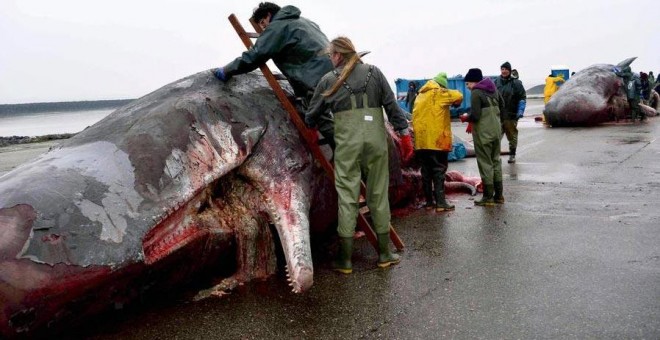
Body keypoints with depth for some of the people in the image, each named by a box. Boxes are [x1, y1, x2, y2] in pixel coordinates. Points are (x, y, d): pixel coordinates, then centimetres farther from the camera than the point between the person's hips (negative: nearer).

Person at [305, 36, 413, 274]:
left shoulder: (329, 80, 6)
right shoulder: (374, 73, 10)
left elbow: (312, 114, 12)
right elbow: (392, 105, 3)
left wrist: (309, 129, 32)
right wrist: (404, 133, 5)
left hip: (347, 141, -2)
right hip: (375, 139, 2)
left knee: (347, 197, 2)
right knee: (378, 195, 9)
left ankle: (344, 260, 4)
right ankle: (384, 254, 18)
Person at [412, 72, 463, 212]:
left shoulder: (420, 95, 20)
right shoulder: (439, 93, -3)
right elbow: (459, 96, -9)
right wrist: (455, 104, 10)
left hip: (421, 140, 7)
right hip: (436, 140, -6)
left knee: (426, 171, 10)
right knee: (438, 170, -3)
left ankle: (429, 202, 14)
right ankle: (440, 203, -5)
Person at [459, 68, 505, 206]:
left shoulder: (476, 93, -15)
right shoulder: (493, 89, 10)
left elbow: (475, 116, -20)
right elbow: (502, 107, 20)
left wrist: (466, 117, 0)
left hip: (483, 134, -8)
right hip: (496, 130, 8)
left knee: (485, 163, -1)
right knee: (496, 161, 15)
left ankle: (488, 197, 3)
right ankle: (499, 195, 21)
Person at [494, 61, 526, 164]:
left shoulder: (516, 83, -4)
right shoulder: (496, 81, 6)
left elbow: (522, 98, -3)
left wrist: (520, 111, -12)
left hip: (511, 115, -2)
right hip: (497, 114, 3)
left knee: (512, 136, 8)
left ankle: (512, 155, 19)